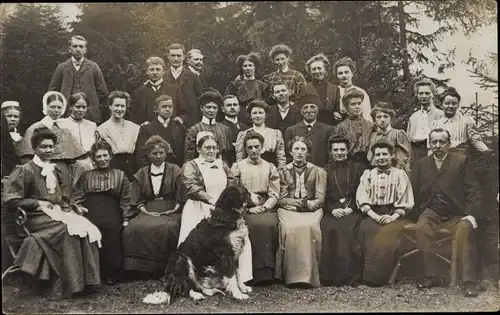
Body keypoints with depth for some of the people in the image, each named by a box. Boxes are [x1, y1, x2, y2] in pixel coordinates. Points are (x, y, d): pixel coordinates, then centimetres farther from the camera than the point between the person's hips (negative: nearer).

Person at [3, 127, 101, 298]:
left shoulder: (56, 170, 16)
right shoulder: (25, 171, -4)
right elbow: (8, 200, -9)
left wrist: (74, 207, -1)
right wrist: (38, 203, -10)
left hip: (58, 212, 6)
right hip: (38, 217, -6)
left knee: (87, 228, -23)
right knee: (70, 230, -31)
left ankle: (86, 279, -17)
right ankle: (70, 285, -22)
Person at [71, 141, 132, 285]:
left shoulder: (120, 175, 22)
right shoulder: (86, 176, 25)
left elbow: (126, 200, 14)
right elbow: (77, 198, 14)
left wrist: (126, 219, 1)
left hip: (111, 212, -1)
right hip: (90, 212, 1)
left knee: (110, 227, -31)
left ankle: (111, 273, -21)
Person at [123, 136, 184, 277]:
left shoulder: (175, 171, 13)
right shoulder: (141, 174, 19)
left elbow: (181, 197, 6)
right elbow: (136, 201, 12)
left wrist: (174, 209, -10)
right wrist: (145, 211, -5)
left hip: (170, 211, -2)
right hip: (148, 212, 2)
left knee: (168, 228, -36)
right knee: (134, 228, -31)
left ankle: (164, 269, -22)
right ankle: (142, 267, -19)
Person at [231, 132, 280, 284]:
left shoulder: (270, 168, 15)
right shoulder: (237, 167, 11)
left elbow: (274, 195, 9)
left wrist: (263, 207, -10)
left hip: (266, 207, 1)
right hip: (244, 208, -1)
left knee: (270, 224, -29)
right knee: (256, 224, -31)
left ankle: (268, 271, -21)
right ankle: (258, 272, -24)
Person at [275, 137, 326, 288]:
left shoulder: (318, 172, 11)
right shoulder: (283, 172, 13)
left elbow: (320, 200, 6)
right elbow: (281, 199, 6)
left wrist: (307, 204, -13)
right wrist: (300, 202, -9)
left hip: (311, 210, 0)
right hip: (288, 210, 1)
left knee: (309, 227, -33)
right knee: (290, 228, -32)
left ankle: (309, 275, -25)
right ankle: (291, 275, -24)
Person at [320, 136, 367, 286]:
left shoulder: (358, 168, 15)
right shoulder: (325, 171, 18)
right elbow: (322, 196, 11)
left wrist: (351, 208, -9)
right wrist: (332, 209, -7)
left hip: (353, 211, -1)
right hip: (332, 211, 1)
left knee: (347, 229, -32)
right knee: (328, 229, -30)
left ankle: (350, 276, -23)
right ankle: (328, 277, -21)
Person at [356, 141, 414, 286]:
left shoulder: (400, 174, 10)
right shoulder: (368, 174, 14)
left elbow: (405, 201, 4)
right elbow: (362, 200, 5)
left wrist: (393, 217, -11)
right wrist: (375, 216, -10)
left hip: (393, 215, -1)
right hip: (372, 214, 1)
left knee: (388, 234, -31)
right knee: (367, 230, -30)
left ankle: (376, 276, -20)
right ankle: (369, 275, -18)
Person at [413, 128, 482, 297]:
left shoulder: (463, 161, 4)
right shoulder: (421, 164, 11)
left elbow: (473, 191, -2)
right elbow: (414, 191, 11)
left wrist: (471, 214, -14)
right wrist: (419, 212, -3)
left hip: (456, 214, -1)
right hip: (431, 212, 2)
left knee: (465, 230, -33)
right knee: (421, 228, -30)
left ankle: (468, 281, -23)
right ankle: (431, 276, -18)